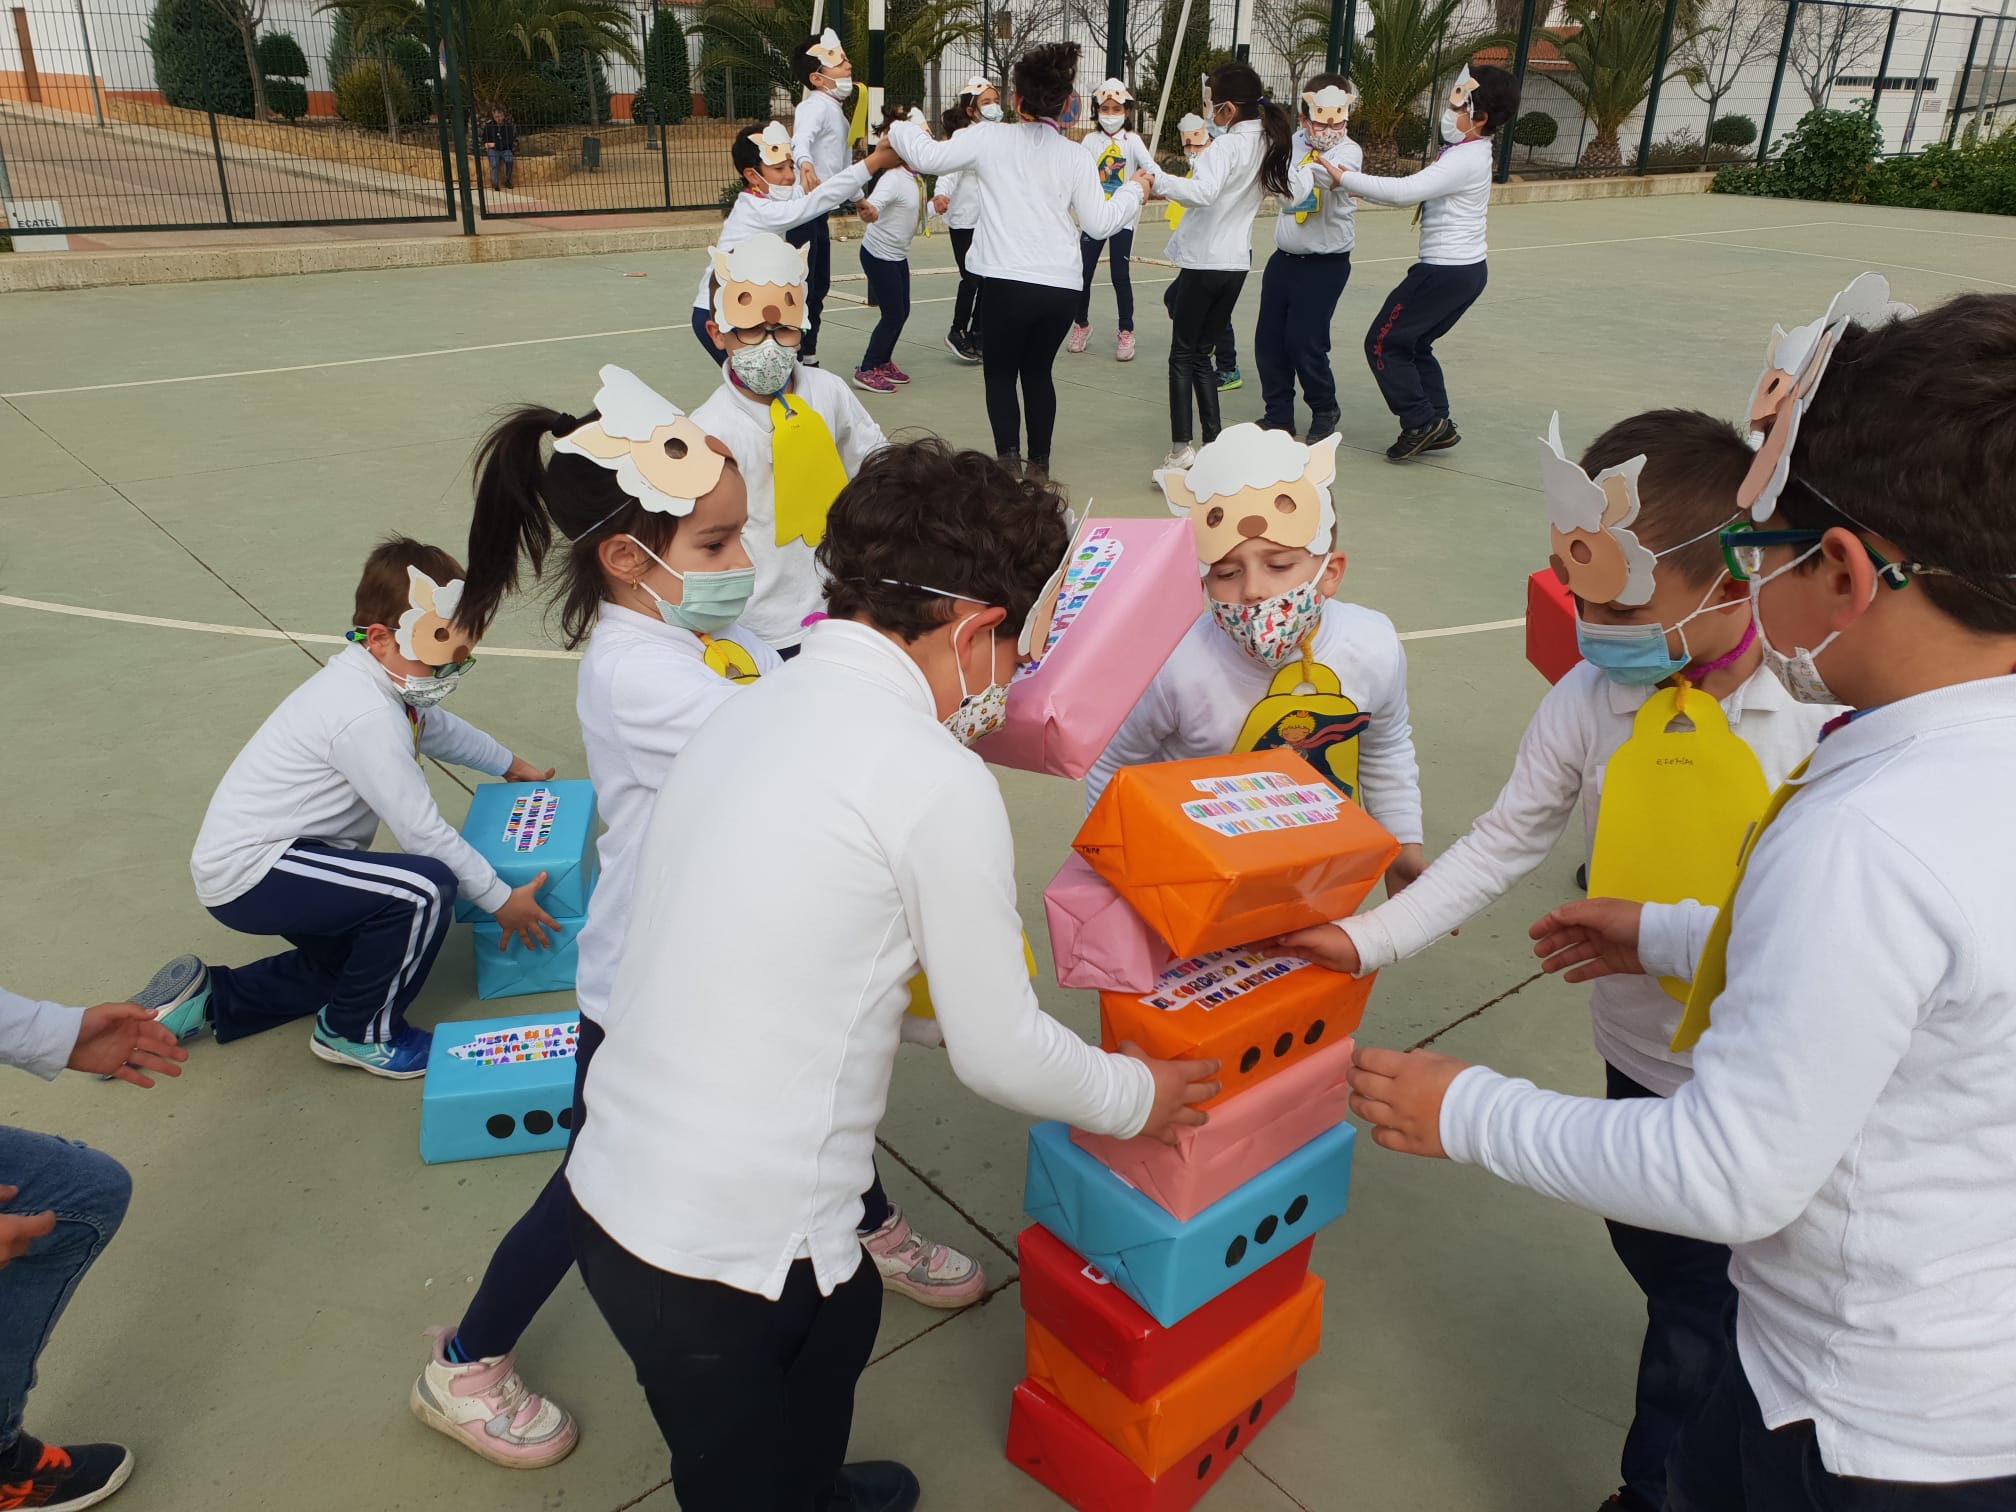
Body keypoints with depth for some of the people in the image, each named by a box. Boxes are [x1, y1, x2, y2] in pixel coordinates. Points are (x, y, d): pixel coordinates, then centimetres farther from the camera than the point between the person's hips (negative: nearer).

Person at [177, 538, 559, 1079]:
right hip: (251, 872, -11)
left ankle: (209, 1000, 29)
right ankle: (357, 1033, -3)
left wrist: (510, 764, 32)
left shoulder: (381, 677, 2)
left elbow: (437, 727, 25)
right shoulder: (367, 717, -28)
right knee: (427, 888, -27)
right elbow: (423, 832, -24)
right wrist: (500, 900, -14)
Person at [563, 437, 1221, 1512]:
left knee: (842, 1310, 32)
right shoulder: (937, 781, -19)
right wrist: (1137, 1097, 9)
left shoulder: (752, 710, 4)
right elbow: (1001, 1055, -9)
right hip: (721, 1265, -8)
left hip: (616, 1190, 8)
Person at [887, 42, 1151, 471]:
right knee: (1038, 371, 21)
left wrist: (901, 129, 20)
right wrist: (1133, 190, 24)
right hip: (1062, 286, 3)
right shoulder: (1076, 156, 6)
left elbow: (929, 157, 0)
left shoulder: (990, 137, -1)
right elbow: (1100, 222, 6)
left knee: (1000, 374, 11)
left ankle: (1008, 460, -7)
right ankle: (1039, 464, 23)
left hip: (1009, 283, -3)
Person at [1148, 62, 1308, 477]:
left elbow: (1203, 193, -35)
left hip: (1203, 263, -7)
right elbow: (1297, 190, 15)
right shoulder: (1269, 144, 7)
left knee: (1183, 355, 1)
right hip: (1237, 263, 7)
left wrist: (1158, 179, -29)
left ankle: (1181, 448, -7)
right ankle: (1213, 444, 14)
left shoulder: (1224, 146, -17)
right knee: (1200, 353, 16)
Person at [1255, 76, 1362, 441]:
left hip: (1325, 264, -5)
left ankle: (1324, 410, 16)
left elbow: (1325, 176, -32)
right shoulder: (1295, 142, 5)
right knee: (1268, 338, 6)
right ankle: (1278, 415, 22)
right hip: (1284, 258, 6)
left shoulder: (1348, 151, -12)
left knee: (1304, 342, -7)